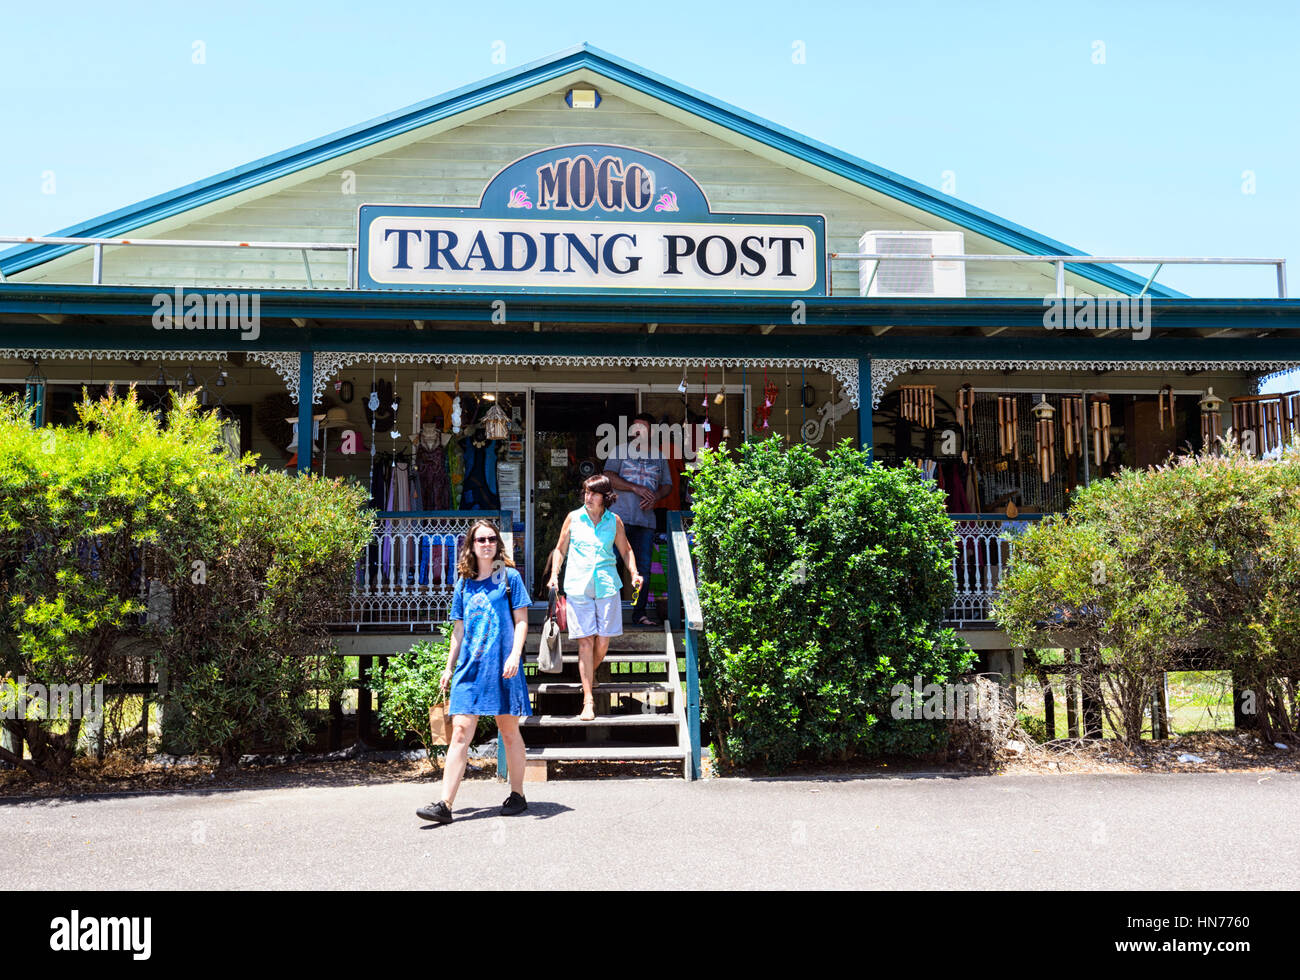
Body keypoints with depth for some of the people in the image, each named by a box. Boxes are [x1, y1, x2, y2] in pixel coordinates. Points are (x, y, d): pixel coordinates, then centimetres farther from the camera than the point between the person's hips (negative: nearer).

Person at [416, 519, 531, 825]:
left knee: (509, 731, 6)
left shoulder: (509, 577, 3)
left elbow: (521, 620, 0)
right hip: (470, 666, 3)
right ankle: (445, 804, -8)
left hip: (501, 667, -3)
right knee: (460, 732, -4)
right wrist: (449, 667, 16)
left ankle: (517, 795, 21)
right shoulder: (464, 583, 14)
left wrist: (515, 654, -14)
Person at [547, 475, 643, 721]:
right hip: (577, 586, -1)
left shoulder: (614, 521, 7)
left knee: (603, 642, 0)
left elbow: (626, 550, 18)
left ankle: (590, 673, 33)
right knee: (585, 641, -6)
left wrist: (634, 573, 3)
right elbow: (560, 549, 14)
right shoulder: (573, 518, 6)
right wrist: (554, 575, 2)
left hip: (607, 585, 1)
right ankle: (588, 701, -4)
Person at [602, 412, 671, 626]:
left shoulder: (659, 456, 15)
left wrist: (656, 496, -5)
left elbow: (668, 485, 17)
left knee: (643, 566, 3)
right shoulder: (621, 452, 6)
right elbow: (608, 477, -5)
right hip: (620, 516, -3)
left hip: (646, 519, 3)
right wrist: (635, 488, -15)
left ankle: (639, 613, 9)